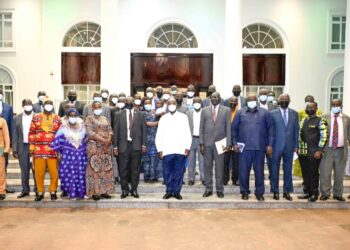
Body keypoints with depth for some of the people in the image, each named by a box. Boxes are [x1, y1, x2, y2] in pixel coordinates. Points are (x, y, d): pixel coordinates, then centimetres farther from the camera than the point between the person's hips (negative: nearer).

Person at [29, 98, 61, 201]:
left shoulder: (57, 118, 8)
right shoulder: (36, 117, 8)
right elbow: (32, 132, 8)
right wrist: (31, 145, 1)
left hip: (53, 149, 0)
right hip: (39, 149, 0)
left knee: (54, 172, 0)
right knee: (39, 172, 5)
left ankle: (53, 192, 15)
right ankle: (40, 192, 17)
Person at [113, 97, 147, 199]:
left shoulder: (140, 114, 7)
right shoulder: (119, 115, 6)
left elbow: (144, 130, 6)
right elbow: (116, 131, 4)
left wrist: (144, 144, -1)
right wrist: (115, 146, -1)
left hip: (136, 145, 0)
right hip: (123, 145, 0)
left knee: (135, 169, 6)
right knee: (123, 169, 3)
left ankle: (134, 190, 18)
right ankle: (125, 190, 17)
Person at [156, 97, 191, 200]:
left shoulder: (183, 117, 8)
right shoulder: (163, 118, 10)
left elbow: (187, 133, 6)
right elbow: (159, 135, 9)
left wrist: (187, 147, -1)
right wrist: (159, 149, 2)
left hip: (180, 150, 0)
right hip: (167, 150, 1)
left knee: (179, 172, 2)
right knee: (167, 172, 3)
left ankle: (177, 191, 14)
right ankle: (169, 191, 16)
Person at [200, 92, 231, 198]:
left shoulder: (226, 110, 4)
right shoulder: (204, 110, 8)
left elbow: (228, 128, 2)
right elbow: (201, 128, 6)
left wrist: (228, 143, -5)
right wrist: (201, 143, -1)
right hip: (207, 143, 1)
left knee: (220, 167, 4)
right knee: (207, 167, 6)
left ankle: (219, 190, 15)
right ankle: (208, 189, 16)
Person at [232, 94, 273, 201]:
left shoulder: (264, 112, 6)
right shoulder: (240, 112, 7)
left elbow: (270, 129, 5)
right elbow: (234, 128, 7)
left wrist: (270, 145, -1)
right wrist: (234, 143, -1)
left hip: (260, 147, 0)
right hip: (244, 147, 0)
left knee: (259, 171, 7)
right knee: (243, 170, 4)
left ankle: (259, 192, 19)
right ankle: (244, 192, 19)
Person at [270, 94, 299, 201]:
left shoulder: (294, 114, 7)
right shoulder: (273, 113, -1)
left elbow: (296, 130, 8)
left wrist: (296, 145, 3)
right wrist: (270, 145, -5)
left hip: (289, 146, 2)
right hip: (276, 146, -2)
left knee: (288, 170, 9)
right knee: (275, 170, 4)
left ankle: (287, 191, 20)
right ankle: (275, 191, 16)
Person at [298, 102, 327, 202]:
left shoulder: (320, 121, -5)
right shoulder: (303, 121, 14)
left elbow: (324, 137, -9)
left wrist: (319, 150, -14)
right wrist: (299, 149, 11)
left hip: (314, 152, -6)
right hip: (303, 152, 6)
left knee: (313, 173, 2)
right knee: (305, 173, 11)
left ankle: (314, 194, 13)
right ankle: (307, 192, 22)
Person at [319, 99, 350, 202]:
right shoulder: (324, 117, 2)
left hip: (341, 150, 2)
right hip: (327, 150, -2)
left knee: (339, 174, 11)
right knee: (325, 173, 1)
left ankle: (338, 194, 24)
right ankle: (325, 193, 15)